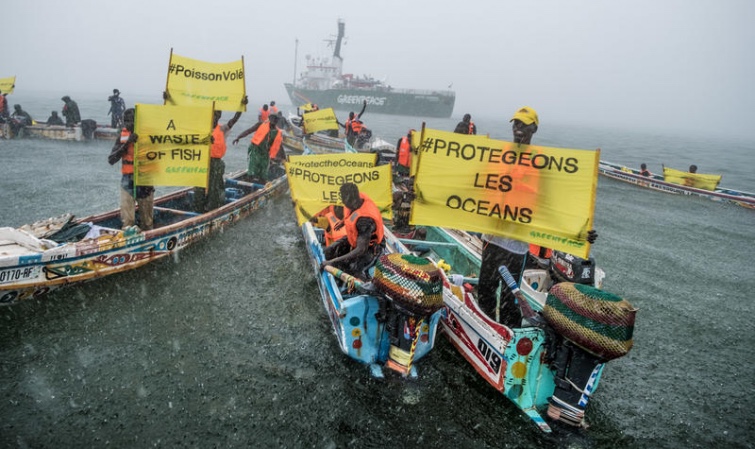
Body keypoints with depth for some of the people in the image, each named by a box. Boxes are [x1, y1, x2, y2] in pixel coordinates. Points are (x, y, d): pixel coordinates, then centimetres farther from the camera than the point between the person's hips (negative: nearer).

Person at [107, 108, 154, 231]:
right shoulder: (123, 135, 3)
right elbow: (111, 160, -4)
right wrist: (126, 143, -13)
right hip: (128, 180, 1)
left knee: (147, 221, 8)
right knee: (126, 221, -3)